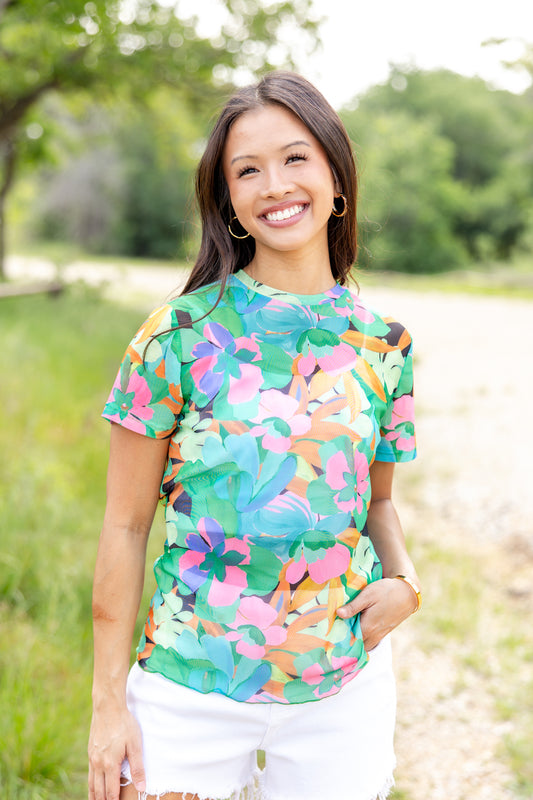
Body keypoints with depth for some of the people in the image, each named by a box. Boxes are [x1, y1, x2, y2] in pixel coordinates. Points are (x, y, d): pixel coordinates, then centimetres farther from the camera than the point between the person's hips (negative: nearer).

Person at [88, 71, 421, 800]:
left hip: (345, 692, 3)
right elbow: (127, 525, -5)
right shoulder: (181, 336, -9)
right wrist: (109, 699, -4)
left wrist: (403, 579, -6)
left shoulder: (384, 346, 1)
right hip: (190, 693, -2)